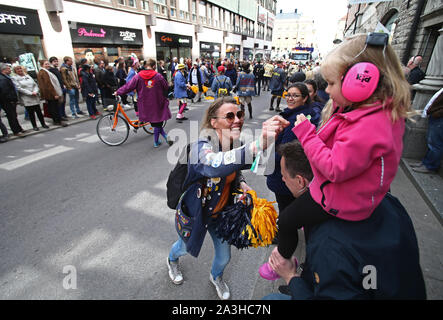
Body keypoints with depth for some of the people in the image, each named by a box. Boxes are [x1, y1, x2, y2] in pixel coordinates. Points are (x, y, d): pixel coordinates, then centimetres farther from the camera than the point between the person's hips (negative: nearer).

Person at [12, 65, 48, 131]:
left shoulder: (28, 76, 14)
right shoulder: (14, 78, 0)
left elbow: (35, 84, 10)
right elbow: (19, 88, -10)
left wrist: (35, 92, -10)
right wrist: (30, 93, -16)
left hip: (35, 97, 3)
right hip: (26, 99, -3)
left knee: (39, 111, 5)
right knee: (31, 113, 1)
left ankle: (43, 124, 15)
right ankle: (34, 126, 10)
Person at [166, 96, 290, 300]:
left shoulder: (234, 144, -13)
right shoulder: (201, 147, -35)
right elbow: (216, 164, -60)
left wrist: (241, 183, -15)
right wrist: (258, 144, -73)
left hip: (221, 212, 5)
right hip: (194, 213, -4)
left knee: (224, 256, 20)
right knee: (186, 248, 26)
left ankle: (216, 277, 59)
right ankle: (172, 260, 65)